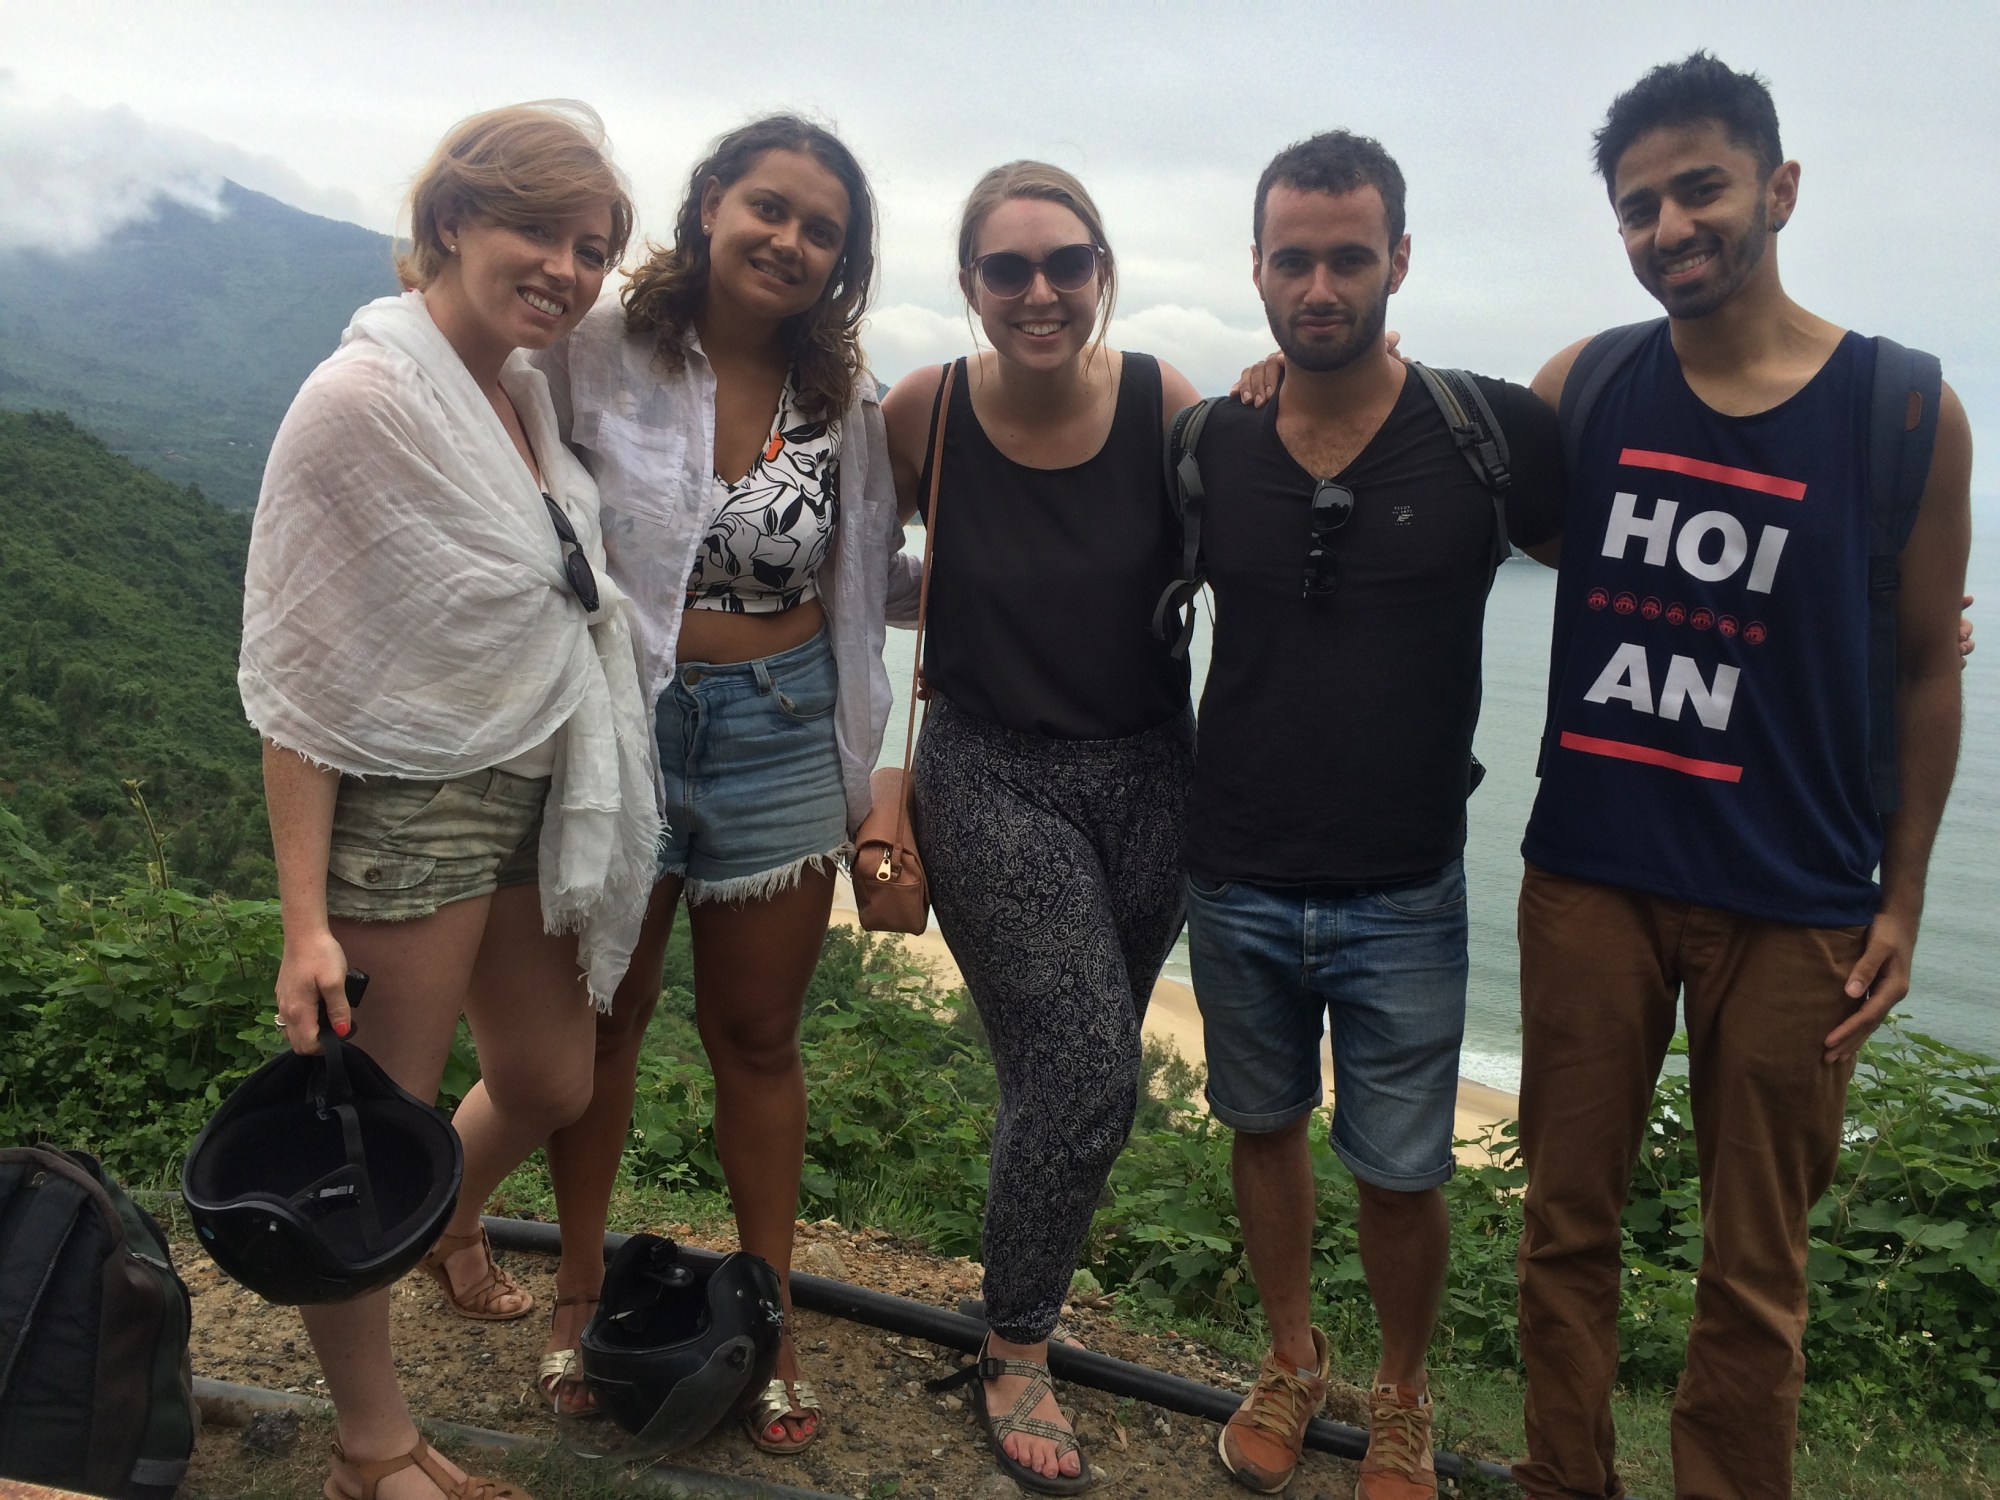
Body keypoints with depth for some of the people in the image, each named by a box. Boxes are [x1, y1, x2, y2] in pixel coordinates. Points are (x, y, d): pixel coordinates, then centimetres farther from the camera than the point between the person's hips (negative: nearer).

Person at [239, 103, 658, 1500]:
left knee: (552, 1084, 21)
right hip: (407, 811, -8)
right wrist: (305, 921, -18)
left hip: (536, 794, 8)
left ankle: (452, 1219, 55)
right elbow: (298, 674, -17)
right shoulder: (364, 398, -17)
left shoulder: (530, 387, 6)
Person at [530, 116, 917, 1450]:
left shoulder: (844, 401, 2)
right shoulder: (601, 355, -7)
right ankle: (582, 1281, 41)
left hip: (781, 737, 2)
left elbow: (877, 580, 8)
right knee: (604, 1019, 16)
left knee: (758, 1037, 13)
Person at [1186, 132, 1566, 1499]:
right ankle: (1294, 1362, 44)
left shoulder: (1494, 432, -10)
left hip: (1403, 899, -2)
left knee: (1401, 1173, 10)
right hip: (1236, 884, 3)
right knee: (1264, 1126, 19)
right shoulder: (1209, 448, -3)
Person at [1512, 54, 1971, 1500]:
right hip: (1588, 879, 2)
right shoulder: (1584, 386, 1)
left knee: (1754, 1270, 11)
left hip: (1792, 910, -2)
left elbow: (1930, 668, 3)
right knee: (1568, 1221, 13)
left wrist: (1902, 902, 3)